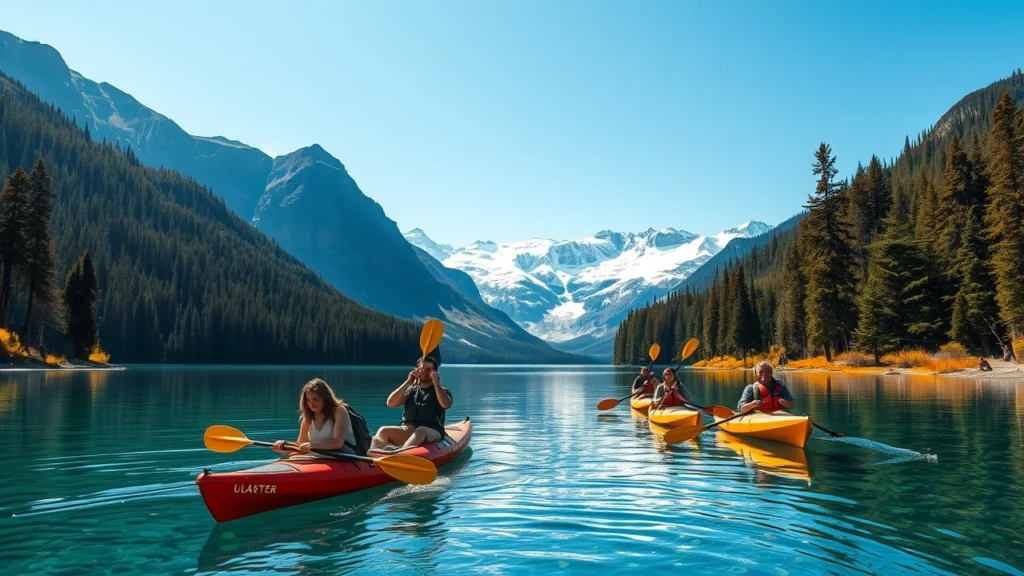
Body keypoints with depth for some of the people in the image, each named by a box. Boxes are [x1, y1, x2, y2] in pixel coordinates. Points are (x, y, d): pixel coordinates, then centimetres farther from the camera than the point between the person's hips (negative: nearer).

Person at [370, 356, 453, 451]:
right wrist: (408, 382, -1)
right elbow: (390, 403, 4)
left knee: (421, 431, -38)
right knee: (383, 431, -23)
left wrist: (436, 383, -11)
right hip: (407, 430, 3)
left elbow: (446, 405, -11)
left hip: (432, 432, -3)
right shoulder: (412, 390, 21)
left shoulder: (442, 391, 13)